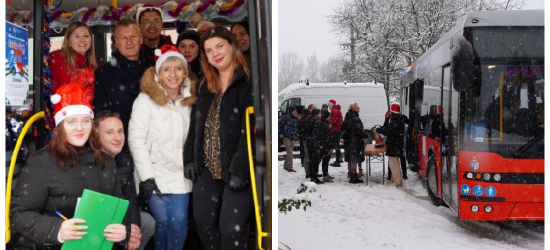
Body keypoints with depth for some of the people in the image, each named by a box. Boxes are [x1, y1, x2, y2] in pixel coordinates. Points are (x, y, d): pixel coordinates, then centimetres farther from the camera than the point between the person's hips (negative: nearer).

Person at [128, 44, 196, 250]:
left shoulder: (190, 100, 4)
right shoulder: (145, 100, -10)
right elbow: (136, 140, -13)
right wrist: (146, 177, -17)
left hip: (180, 173, 3)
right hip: (155, 173, -3)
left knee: (179, 221, -5)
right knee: (162, 221, -1)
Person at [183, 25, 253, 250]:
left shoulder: (249, 83, -11)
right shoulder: (206, 87, 14)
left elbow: (251, 130, -18)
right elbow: (195, 126, 18)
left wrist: (240, 170, -22)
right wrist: (190, 158, 10)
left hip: (237, 170, -8)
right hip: (208, 169, 8)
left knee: (230, 227, -10)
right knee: (203, 221, 14)